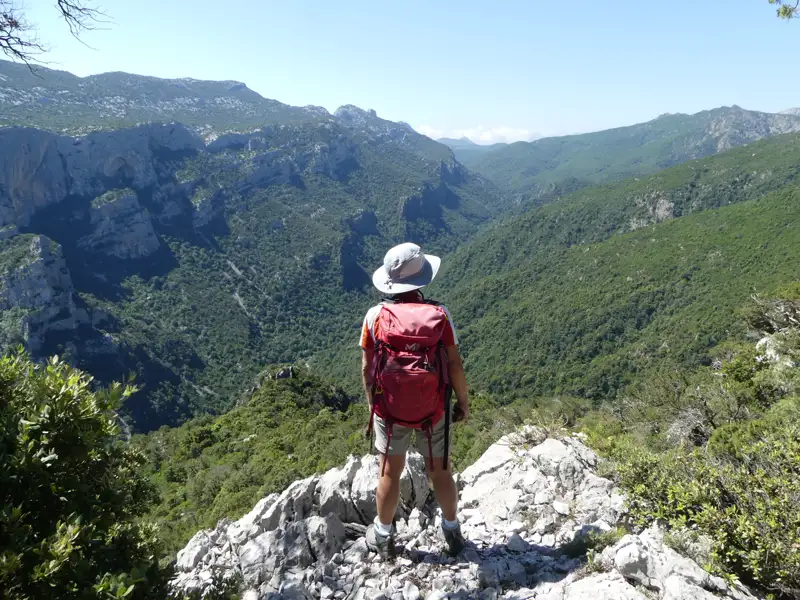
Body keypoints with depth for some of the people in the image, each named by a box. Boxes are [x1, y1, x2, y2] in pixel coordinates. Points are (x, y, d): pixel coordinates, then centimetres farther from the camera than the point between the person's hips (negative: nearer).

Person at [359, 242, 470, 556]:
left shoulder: (375, 316, -13)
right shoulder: (439, 314, -15)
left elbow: (366, 368, -5)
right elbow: (454, 365, -11)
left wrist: (372, 403, 10)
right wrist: (463, 402, 4)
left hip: (388, 409, 0)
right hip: (433, 411, 0)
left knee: (390, 473, 17)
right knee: (440, 472, 18)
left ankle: (383, 536, 36)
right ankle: (452, 532, 37)